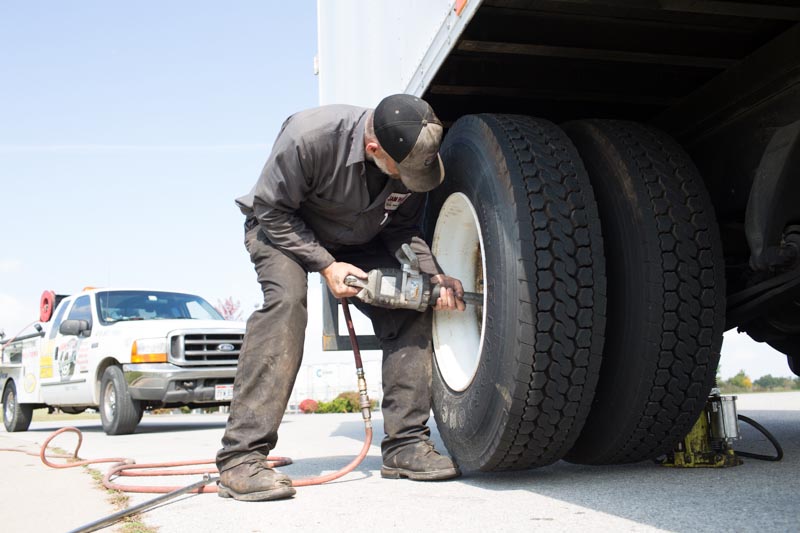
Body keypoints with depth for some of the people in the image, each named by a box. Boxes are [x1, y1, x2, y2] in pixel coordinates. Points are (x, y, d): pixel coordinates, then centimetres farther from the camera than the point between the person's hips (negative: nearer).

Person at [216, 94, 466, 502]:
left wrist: (432, 274, -21)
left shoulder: (412, 154, -19)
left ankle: (405, 446, -6)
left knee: (412, 306, -12)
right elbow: (272, 210, -24)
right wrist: (326, 265, -30)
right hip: (282, 228, -5)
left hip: (357, 241, 5)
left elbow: (404, 229, -5)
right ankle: (241, 458, -33)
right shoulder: (308, 136, -37)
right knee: (286, 299, -33)